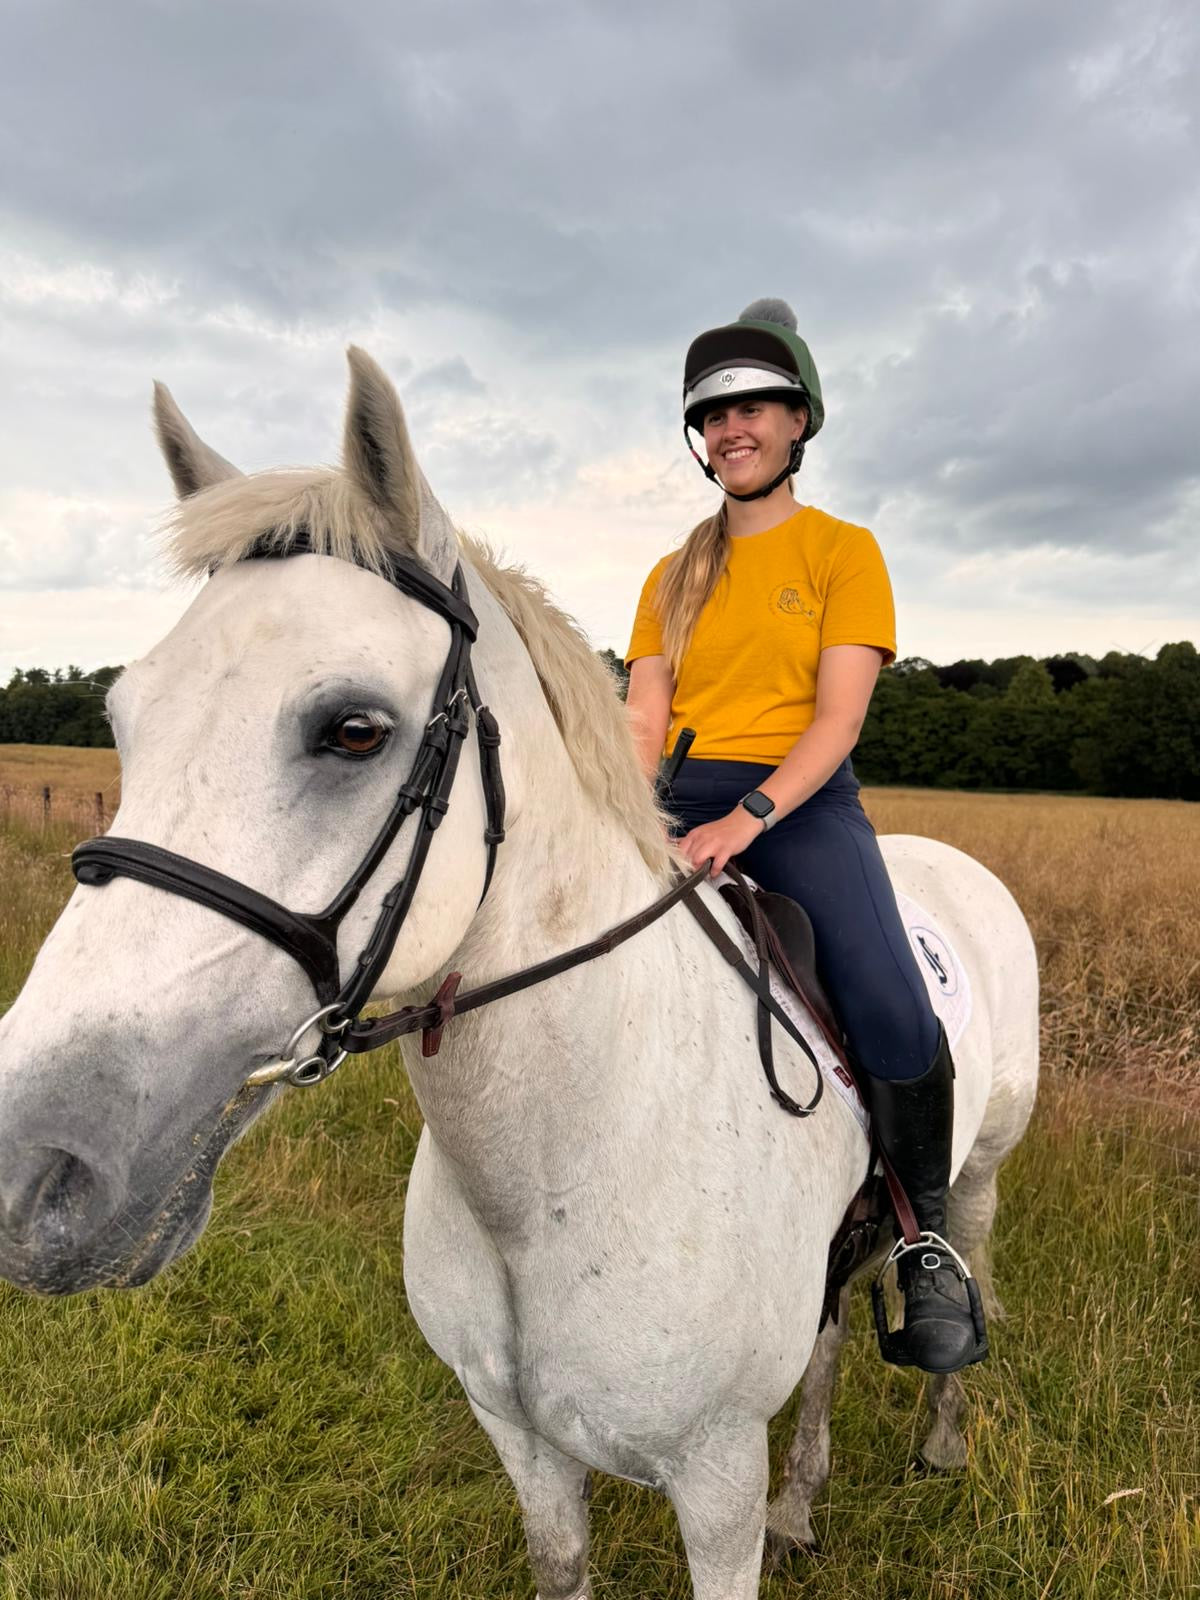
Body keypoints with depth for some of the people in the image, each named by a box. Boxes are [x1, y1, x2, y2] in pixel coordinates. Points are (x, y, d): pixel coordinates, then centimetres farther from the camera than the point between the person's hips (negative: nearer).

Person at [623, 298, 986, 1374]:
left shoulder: (844, 551, 5)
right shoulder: (673, 577, 17)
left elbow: (838, 716, -7)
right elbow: (643, 718, 9)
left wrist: (749, 819, -22)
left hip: (800, 798, -3)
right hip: (682, 800, 4)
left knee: (891, 1011, -26)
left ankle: (929, 1241, -1)